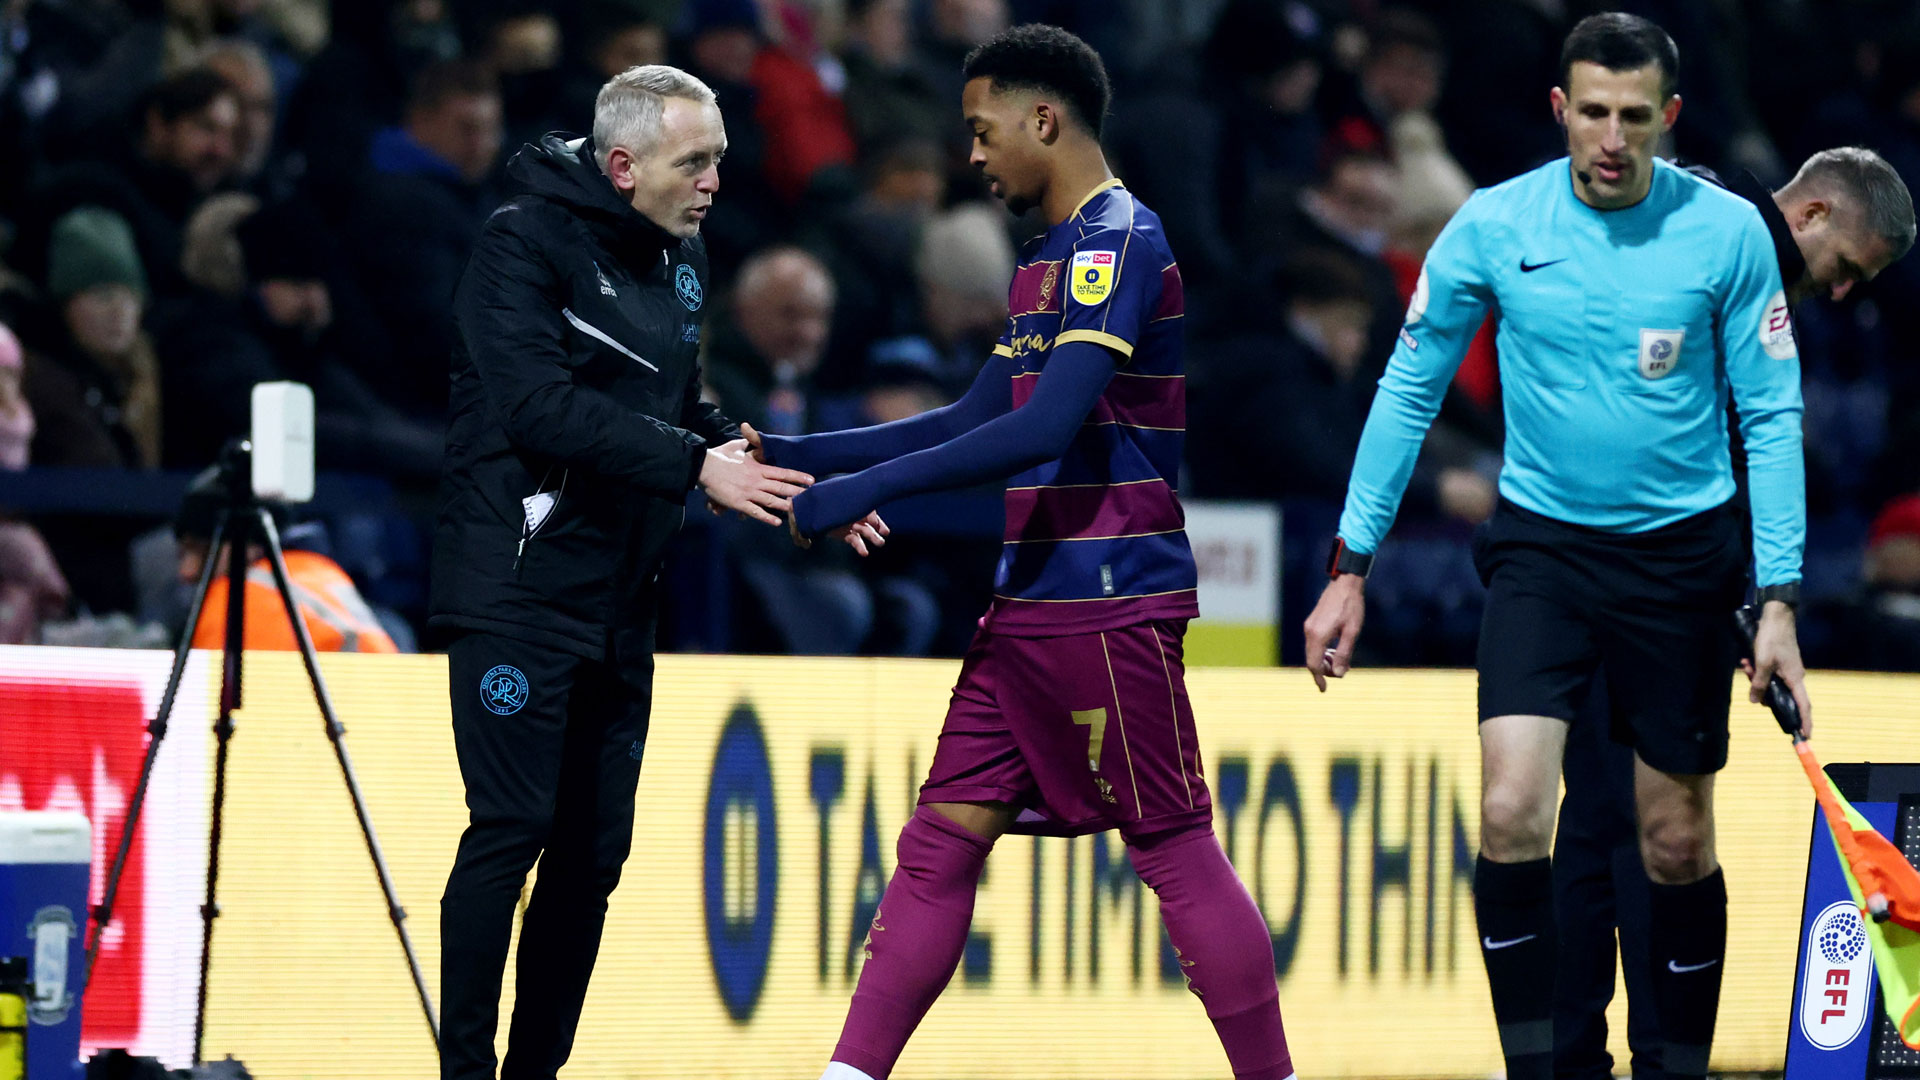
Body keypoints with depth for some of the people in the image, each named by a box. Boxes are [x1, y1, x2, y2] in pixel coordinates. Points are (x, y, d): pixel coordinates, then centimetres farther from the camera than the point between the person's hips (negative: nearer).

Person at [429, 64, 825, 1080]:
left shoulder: (680, 257, 14)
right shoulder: (526, 239, -11)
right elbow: (541, 404, -22)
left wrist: (783, 478, 4)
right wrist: (697, 464, -24)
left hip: (618, 605, 8)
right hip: (517, 589, -8)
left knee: (594, 846, 7)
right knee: (511, 830, -12)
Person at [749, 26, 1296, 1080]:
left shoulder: (1119, 242, -14)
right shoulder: (1050, 258, 17)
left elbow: (1048, 427, -24)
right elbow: (978, 419, 25)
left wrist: (867, 488, -22)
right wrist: (799, 456, 21)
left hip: (1109, 604, -10)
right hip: (1028, 601, 10)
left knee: (1176, 852, -5)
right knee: (940, 841, 5)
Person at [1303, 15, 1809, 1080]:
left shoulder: (1728, 232, -9)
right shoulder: (1493, 226, -7)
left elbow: (1771, 417, -4)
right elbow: (1409, 389, 2)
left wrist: (1779, 600, -9)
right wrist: (1351, 565, 0)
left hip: (1680, 552, 0)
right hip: (1540, 544, 0)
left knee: (1677, 842, 6)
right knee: (1510, 814, -16)